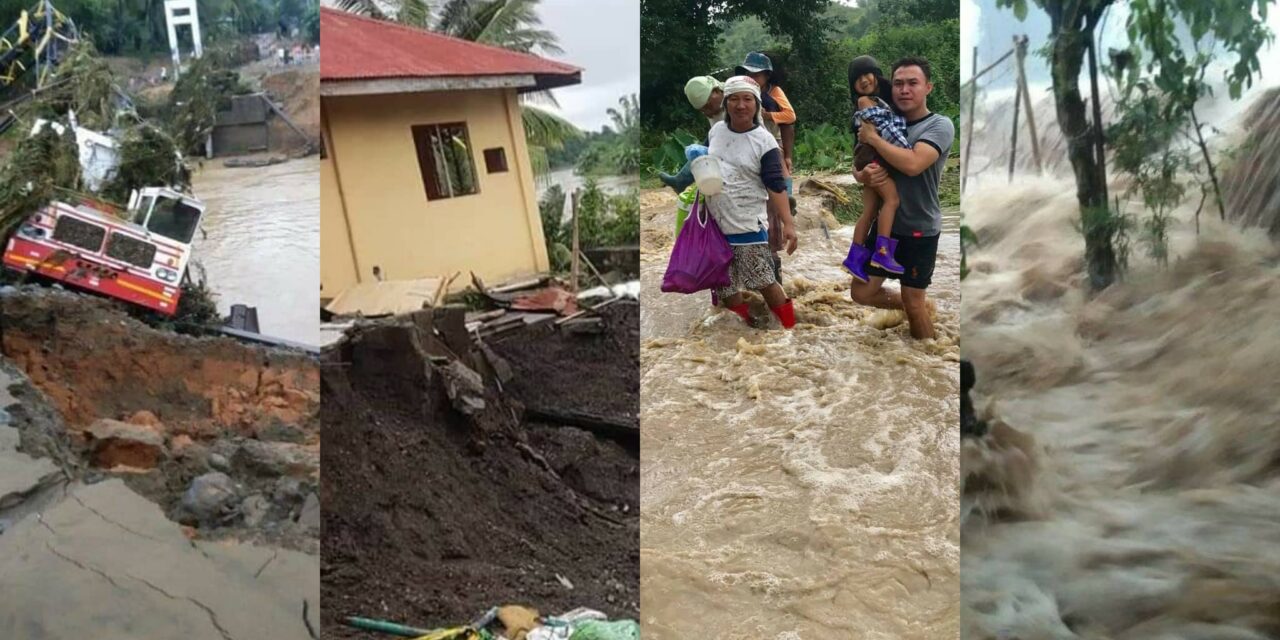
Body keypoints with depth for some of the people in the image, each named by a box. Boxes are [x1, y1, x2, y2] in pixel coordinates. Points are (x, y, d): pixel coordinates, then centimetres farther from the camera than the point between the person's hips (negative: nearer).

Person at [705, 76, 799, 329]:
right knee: (726, 288, 9)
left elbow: (776, 185, -13)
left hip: (748, 223, -5)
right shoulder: (716, 130, 5)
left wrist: (788, 224, -21)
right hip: (715, 224, 5)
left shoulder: (764, 141, -9)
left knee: (764, 282, -7)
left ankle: (789, 326, 9)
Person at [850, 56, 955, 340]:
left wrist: (872, 137, -18)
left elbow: (913, 164, -30)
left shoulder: (940, 125, -13)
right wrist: (865, 176, -16)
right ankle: (918, 304, 37)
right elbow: (858, 168, 9)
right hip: (884, 225, 6)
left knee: (914, 304, 5)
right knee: (861, 293, 12)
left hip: (919, 231, -6)